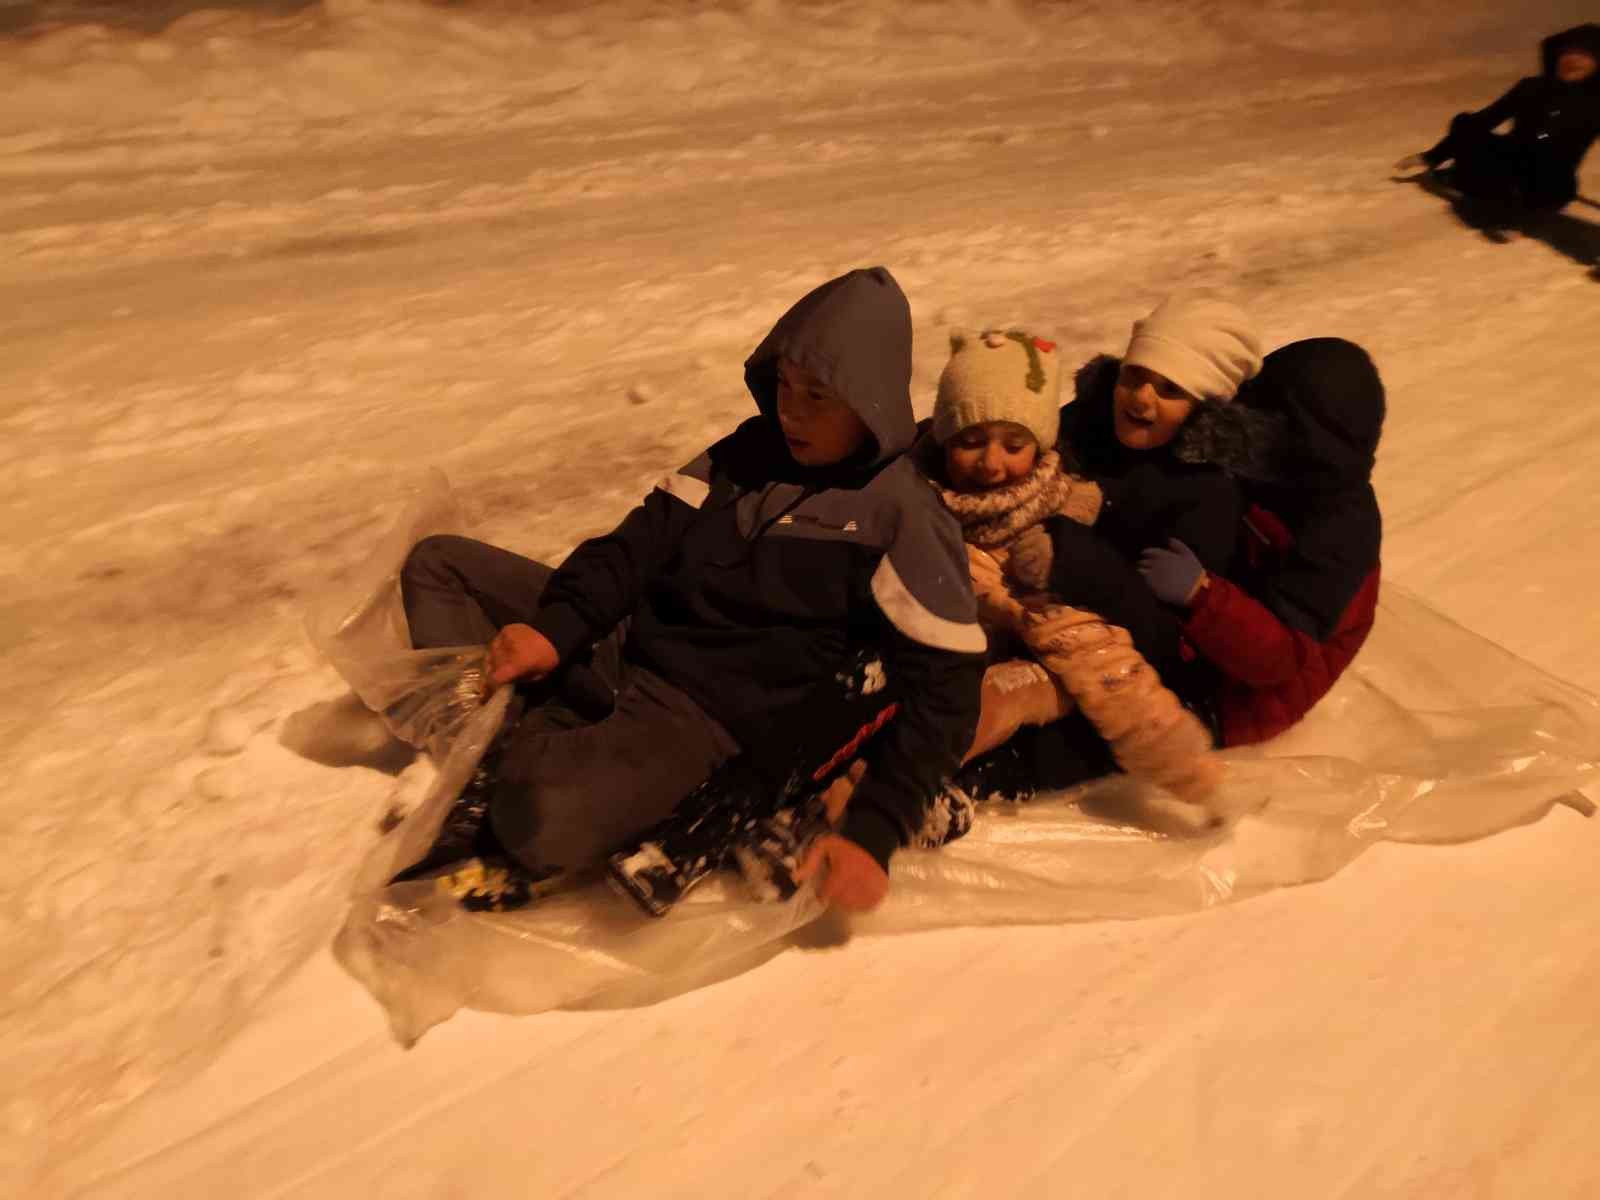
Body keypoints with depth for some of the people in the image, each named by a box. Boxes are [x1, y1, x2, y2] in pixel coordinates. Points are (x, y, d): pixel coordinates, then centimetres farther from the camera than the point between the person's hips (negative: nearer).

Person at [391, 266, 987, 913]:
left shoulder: (901, 518, -13)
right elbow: (649, 537, 2)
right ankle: (519, 744, -10)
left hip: (706, 712, -7)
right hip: (618, 641, 7)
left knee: (543, 818, -35)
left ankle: (534, 762, 1)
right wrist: (555, 626, -14)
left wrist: (873, 833, -25)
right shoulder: (753, 449, 5)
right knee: (436, 564, 4)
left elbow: (943, 689, -16)